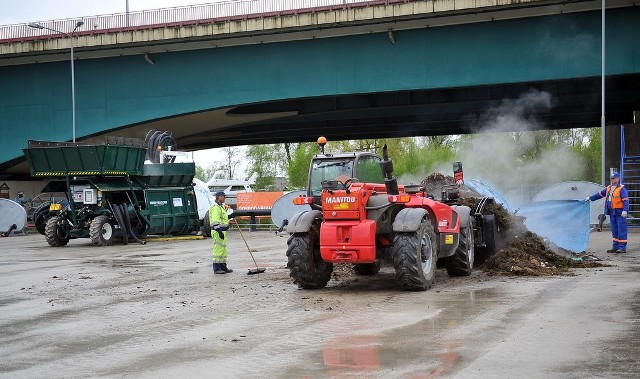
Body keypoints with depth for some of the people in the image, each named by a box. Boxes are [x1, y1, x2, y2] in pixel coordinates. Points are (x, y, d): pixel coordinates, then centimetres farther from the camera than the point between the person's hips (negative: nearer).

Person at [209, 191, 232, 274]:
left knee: (223, 249, 14)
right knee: (218, 249, -9)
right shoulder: (215, 207, -15)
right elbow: (215, 221, -23)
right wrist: (220, 231, -27)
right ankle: (216, 268, -6)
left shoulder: (222, 206, 19)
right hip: (218, 231, -11)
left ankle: (223, 267, 21)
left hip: (223, 230, 11)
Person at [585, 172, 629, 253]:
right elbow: (600, 194, 24)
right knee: (614, 230, 10)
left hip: (619, 212, -8)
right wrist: (590, 198, 26)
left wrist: (625, 210, -27)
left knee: (621, 230, -6)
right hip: (612, 212, 8)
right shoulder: (609, 188, 14)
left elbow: (626, 200, -17)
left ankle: (622, 247, -4)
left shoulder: (621, 188, -10)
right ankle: (615, 247, 15)